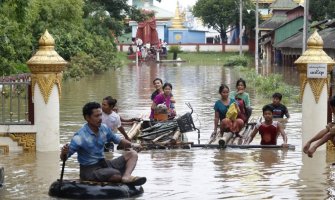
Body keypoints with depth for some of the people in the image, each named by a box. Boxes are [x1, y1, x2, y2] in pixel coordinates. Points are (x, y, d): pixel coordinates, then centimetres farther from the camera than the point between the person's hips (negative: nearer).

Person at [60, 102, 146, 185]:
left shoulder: (104, 129, 0)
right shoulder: (80, 137, -19)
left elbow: (118, 140, 16)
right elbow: (64, 158, -17)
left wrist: (131, 145, -2)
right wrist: (64, 153, -41)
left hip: (104, 163, 8)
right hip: (89, 170, -8)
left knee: (132, 154, -5)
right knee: (116, 175, -36)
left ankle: (126, 176, -31)